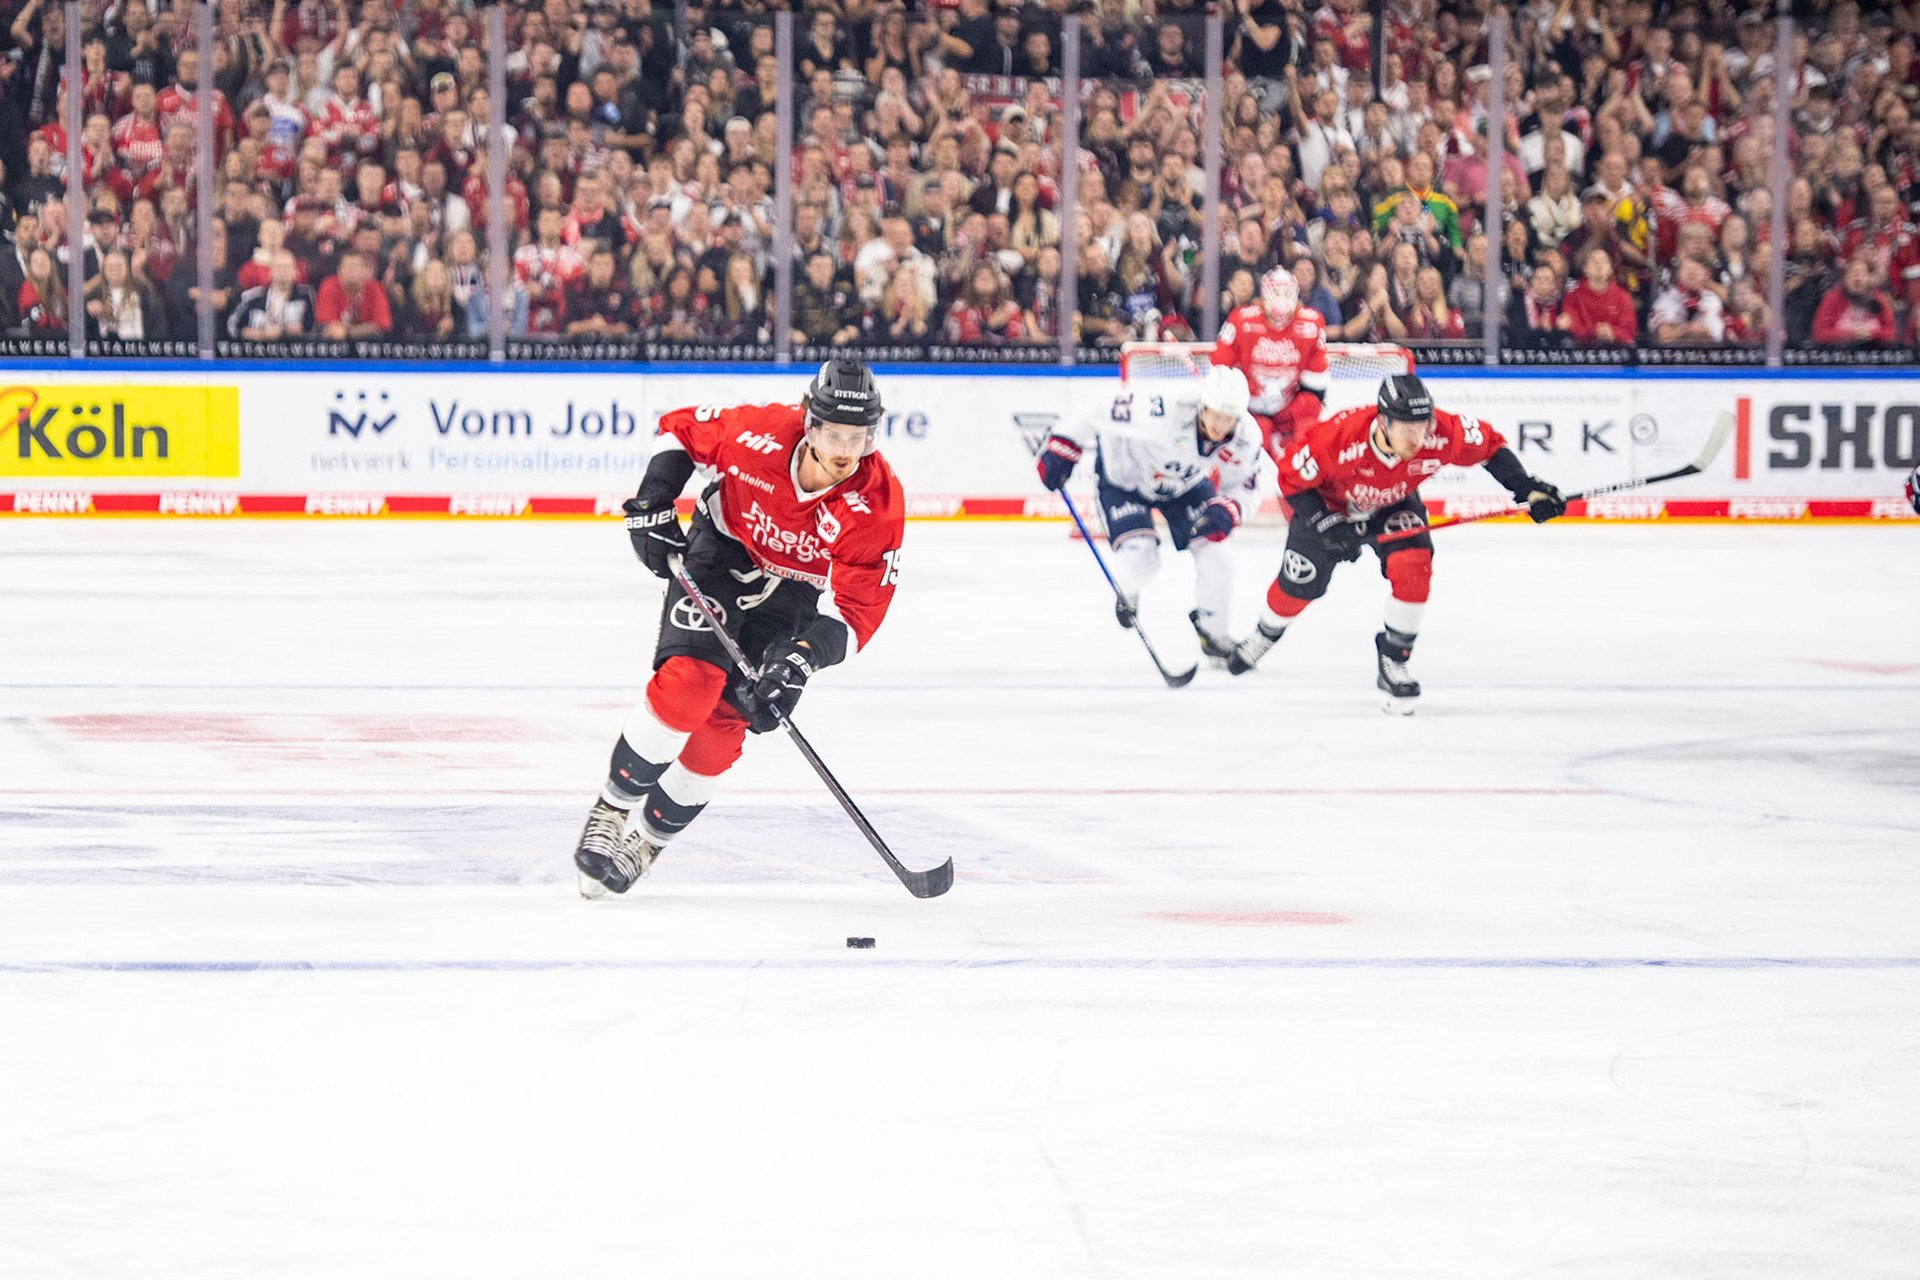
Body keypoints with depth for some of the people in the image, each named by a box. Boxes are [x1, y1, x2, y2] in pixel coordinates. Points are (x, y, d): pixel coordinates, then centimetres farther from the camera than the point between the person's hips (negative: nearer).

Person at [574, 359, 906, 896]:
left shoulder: (878, 503, -29)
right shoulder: (759, 433, -27)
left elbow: (858, 610, -28)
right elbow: (680, 429, -6)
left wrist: (803, 659, -42)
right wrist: (652, 504, -14)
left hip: (796, 594, 1)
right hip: (721, 552, -1)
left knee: (725, 721, -8)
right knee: (689, 681, -22)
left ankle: (645, 840, 11)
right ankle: (612, 812, -6)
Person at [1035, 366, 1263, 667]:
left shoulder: (1246, 437, -25)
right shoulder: (1162, 410, -43)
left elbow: (1243, 485, -8)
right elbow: (1103, 414, -30)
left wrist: (1226, 511, -29)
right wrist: (1064, 447, -23)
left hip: (1186, 483, 4)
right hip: (1123, 473, -4)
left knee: (1212, 552, -9)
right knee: (1140, 557, -19)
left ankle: (1212, 633, 18)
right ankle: (1126, 592, 20)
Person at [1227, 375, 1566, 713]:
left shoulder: (1442, 433, -35)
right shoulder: (1339, 438, -42)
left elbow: (1489, 445, -15)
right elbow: (1292, 478, -27)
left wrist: (1527, 487, -21)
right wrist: (1329, 528, -29)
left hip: (1392, 506, 2)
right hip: (1329, 503, -2)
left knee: (1414, 565, -24)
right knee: (1299, 584, 12)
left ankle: (1393, 662, -5)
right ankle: (1266, 633, 48)